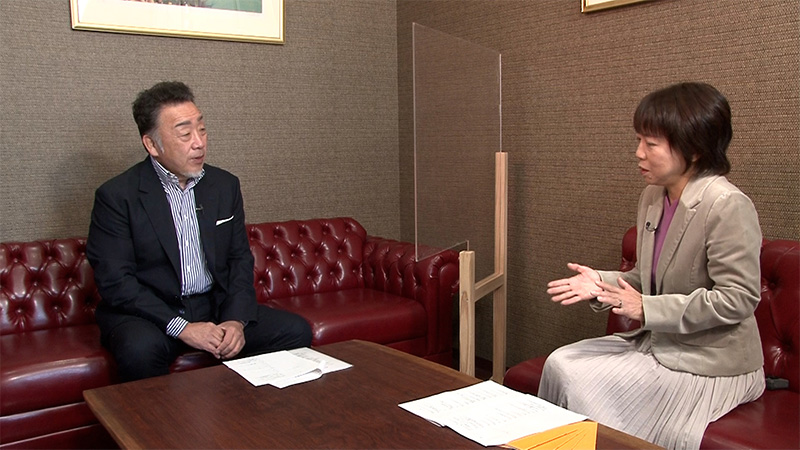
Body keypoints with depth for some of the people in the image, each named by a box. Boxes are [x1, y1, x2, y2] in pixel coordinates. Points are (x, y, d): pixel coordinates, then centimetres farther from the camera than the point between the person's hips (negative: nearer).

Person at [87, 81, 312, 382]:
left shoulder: (225, 185, 7)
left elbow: (240, 259, 9)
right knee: (141, 349, -36)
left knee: (296, 332, -12)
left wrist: (236, 320, -9)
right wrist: (181, 327, -22)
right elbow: (114, 281, -13)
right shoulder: (117, 196, -8)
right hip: (149, 312, -4)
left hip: (217, 305, 5)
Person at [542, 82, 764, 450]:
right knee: (561, 365, -3)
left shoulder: (727, 206, -21)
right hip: (659, 343, 8)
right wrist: (600, 283, -5)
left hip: (710, 365, -8)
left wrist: (647, 309, -22)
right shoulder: (653, 197, 5)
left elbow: (737, 298, -22)